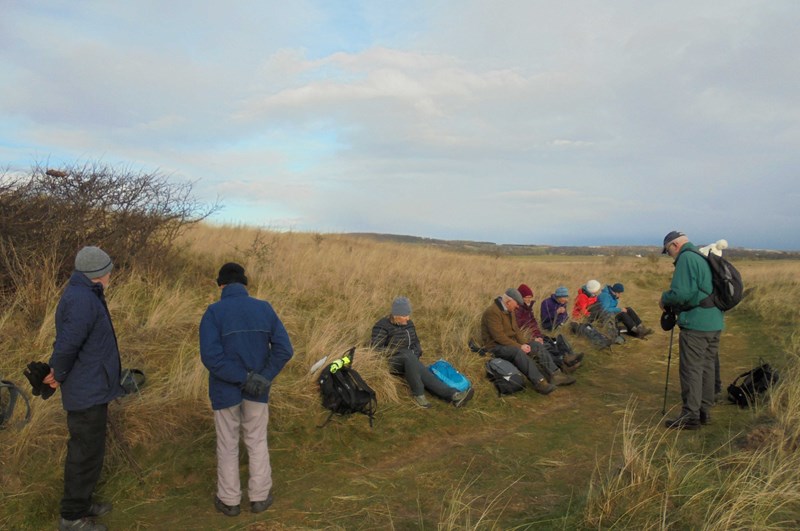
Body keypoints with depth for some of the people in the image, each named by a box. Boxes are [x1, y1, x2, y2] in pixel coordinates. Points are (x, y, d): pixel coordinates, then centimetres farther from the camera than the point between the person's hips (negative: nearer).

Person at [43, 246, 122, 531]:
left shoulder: (82, 294, 9)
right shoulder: (82, 300, -24)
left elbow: (66, 342, 14)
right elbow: (67, 345, -25)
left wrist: (56, 369, 4)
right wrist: (60, 376, -9)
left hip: (91, 389, 10)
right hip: (88, 392, -10)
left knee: (87, 450, 21)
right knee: (86, 454, 3)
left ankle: (81, 502, 36)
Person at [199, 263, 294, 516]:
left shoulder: (214, 312, -13)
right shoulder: (264, 308, -4)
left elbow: (211, 356, -23)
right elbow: (284, 349, -11)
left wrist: (245, 379, -20)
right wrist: (263, 378, -14)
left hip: (225, 390, -2)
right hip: (257, 390, 2)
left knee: (227, 445, 15)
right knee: (257, 442, 18)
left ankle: (229, 500, 27)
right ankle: (260, 497, 27)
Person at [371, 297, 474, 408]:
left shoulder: (409, 324, 14)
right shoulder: (382, 326, -5)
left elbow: (416, 343, 24)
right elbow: (376, 348, -13)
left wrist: (416, 352, 1)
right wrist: (400, 351, -16)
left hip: (409, 361, 5)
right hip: (392, 362, -5)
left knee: (424, 375, -28)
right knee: (409, 357, -40)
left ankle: (453, 395, -46)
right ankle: (418, 394, -34)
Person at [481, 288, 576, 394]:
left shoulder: (509, 310, 9)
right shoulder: (492, 312, -22)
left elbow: (516, 329, 13)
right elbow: (499, 337, -27)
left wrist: (524, 344, -5)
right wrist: (519, 346, -23)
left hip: (512, 343, 10)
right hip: (496, 346, -10)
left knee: (537, 345, -5)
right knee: (518, 352, -37)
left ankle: (555, 375, -10)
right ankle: (539, 382, -40)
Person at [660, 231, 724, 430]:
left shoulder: (686, 259, -11)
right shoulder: (704, 258, 18)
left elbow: (681, 293, -21)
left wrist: (665, 299, -2)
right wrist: (671, 302, 19)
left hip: (695, 324, -9)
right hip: (715, 323, 9)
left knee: (691, 370, -4)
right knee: (707, 367, 14)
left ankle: (690, 415, 0)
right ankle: (704, 411, 22)